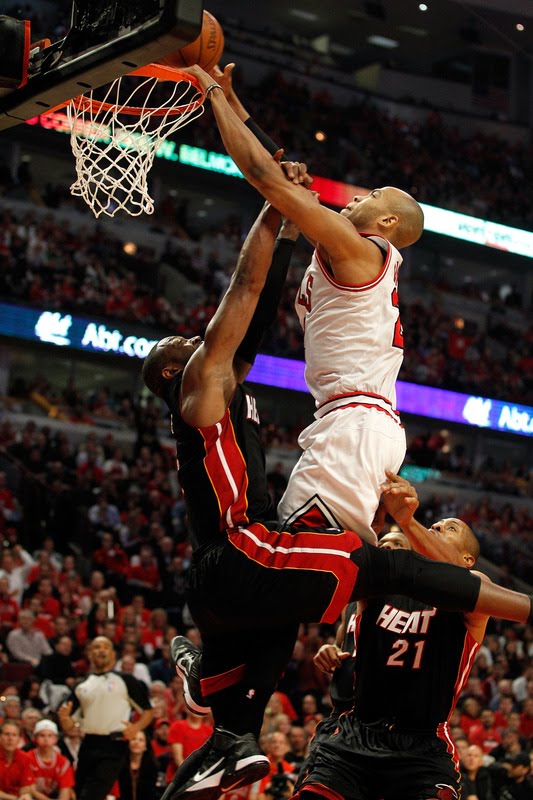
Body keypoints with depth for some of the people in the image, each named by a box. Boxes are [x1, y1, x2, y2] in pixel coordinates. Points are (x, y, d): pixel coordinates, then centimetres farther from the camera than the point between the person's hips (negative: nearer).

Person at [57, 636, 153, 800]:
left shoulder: (126, 681, 5)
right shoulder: (81, 687, 15)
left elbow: (148, 711, 6)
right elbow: (69, 728, 15)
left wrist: (136, 727, -13)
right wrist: (64, 717, -7)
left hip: (115, 746, -5)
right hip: (88, 746, 5)